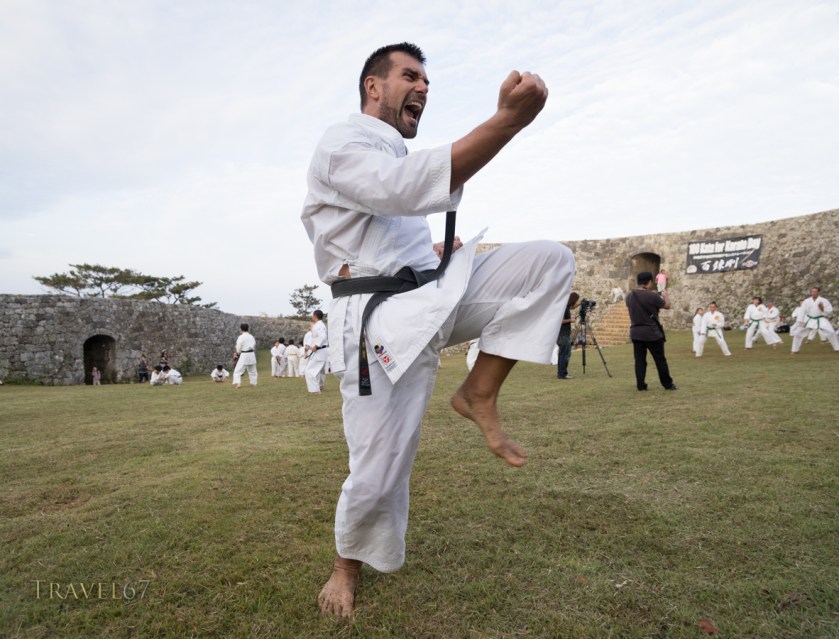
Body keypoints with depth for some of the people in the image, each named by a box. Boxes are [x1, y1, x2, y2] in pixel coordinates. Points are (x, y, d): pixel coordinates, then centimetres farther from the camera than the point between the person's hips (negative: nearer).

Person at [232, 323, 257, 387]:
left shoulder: (241, 337, -11)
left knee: (238, 370, -5)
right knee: (252, 371, 19)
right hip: (252, 355, 6)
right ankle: (253, 383, 25)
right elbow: (254, 346, 8)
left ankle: (238, 383, -19)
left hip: (244, 355, -6)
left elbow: (238, 348, -6)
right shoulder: (251, 336, 6)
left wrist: (237, 354, 15)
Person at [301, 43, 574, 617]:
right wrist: (508, 120, -35)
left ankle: (479, 395, -5)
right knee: (378, 474, -3)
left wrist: (441, 251, 15)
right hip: (381, 321, -8)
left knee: (550, 260, -8)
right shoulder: (341, 144, -6)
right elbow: (409, 188, -29)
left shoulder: (399, 157, 23)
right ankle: (348, 565, 29)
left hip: (435, 294, 8)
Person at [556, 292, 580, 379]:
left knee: (562, 354, 13)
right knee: (565, 354, -7)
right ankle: (562, 374, -5)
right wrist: (570, 320, -13)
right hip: (564, 335, -10)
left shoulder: (567, 306, 10)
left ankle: (560, 373, 18)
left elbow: (572, 307, 33)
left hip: (564, 334, 10)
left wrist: (579, 304, 18)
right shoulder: (564, 307, -18)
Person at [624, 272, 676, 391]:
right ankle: (668, 384, 17)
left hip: (635, 333, 5)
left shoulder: (629, 296, 2)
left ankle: (641, 385, 9)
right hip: (652, 333, -5)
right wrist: (665, 295, 20)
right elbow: (667, 306, 0)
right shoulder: (652, 296, -16)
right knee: (660, 360, 7)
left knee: (639, 360, 8)